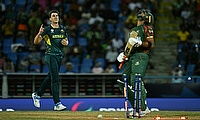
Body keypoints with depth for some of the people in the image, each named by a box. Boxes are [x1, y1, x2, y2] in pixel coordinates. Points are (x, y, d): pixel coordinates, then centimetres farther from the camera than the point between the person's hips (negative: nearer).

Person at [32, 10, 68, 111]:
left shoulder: (63, 29, 11)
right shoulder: (47, 29, -6)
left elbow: (66, 41, 24)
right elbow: (36, 42, -11)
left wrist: (65, 42, -1)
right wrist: (39, 33, -30)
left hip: (60, 56, 6)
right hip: (51, 56, -6)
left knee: (50, 78, 16)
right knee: (55, 80, -12)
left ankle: (37, 94, 36)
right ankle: (57, 104, -15)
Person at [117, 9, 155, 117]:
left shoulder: (147, 29, 4)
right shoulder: (133, 30, 29)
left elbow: (151, 44, -6)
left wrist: (140, 43, -20)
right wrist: (124, 54, 16)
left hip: (141, 56, -9)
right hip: (131, 57, 9)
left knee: (136, 82, -21)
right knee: (123, 83, 1)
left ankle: (143, 108, -17)